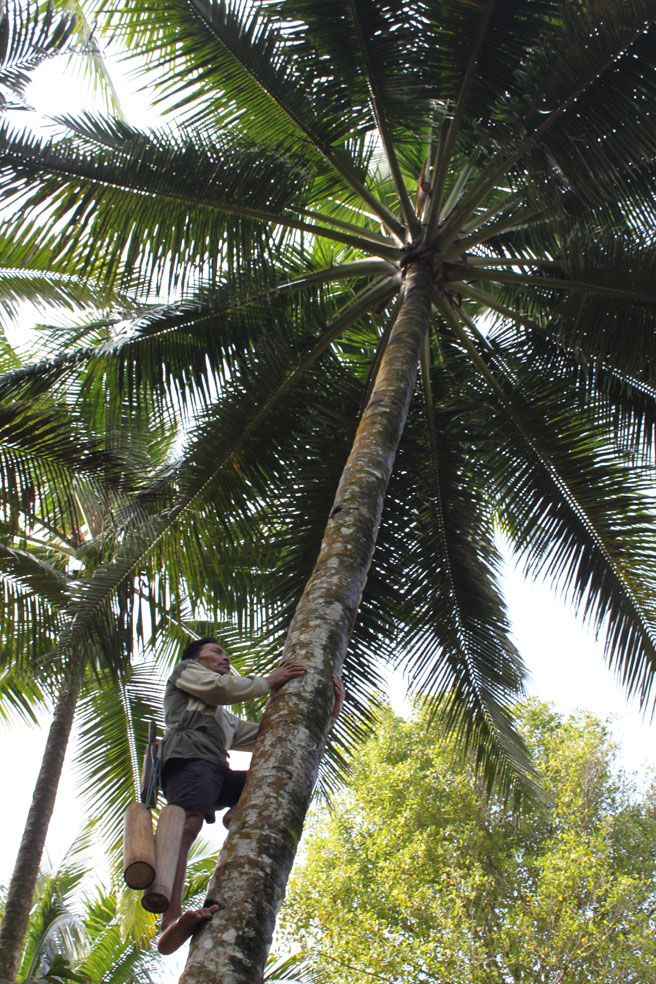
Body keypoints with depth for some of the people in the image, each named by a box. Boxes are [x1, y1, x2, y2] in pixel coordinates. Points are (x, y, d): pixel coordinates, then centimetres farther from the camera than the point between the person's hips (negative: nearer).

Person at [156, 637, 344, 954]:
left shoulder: (227, 721, 43)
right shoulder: (185, 670, 28)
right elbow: (220, 687, 7)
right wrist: (270, 681, 16)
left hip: (218, 773, 7)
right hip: (189, 753, -7)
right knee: (188, 823, -31)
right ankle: (171, 923, -48)